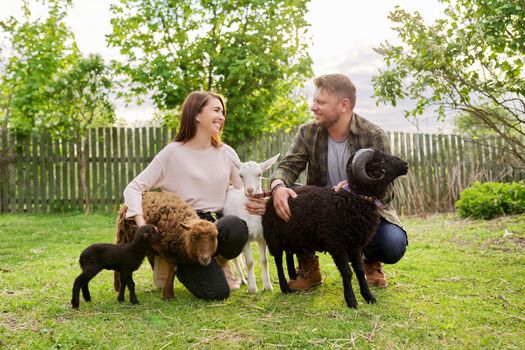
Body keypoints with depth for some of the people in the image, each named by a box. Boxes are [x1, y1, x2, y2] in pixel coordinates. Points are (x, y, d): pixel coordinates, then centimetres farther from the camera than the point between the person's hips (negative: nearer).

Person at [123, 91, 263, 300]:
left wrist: (258, 204, -11)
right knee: (217, 291, -21)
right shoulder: (174, 152, -3)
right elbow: (133, 188, -6)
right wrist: (142, 224, -22)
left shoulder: (226, 153, 10)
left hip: (219, 223, 3)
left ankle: (219, 260, 1)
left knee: (236, 226, -36)